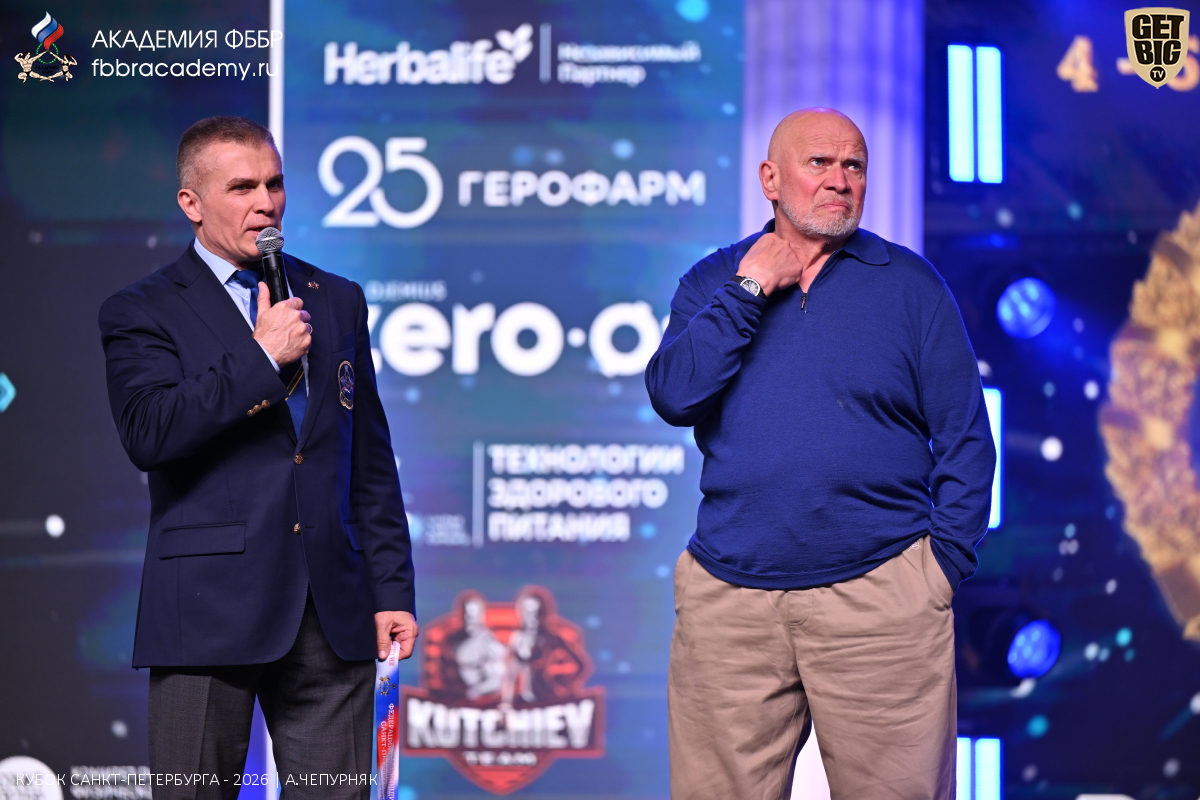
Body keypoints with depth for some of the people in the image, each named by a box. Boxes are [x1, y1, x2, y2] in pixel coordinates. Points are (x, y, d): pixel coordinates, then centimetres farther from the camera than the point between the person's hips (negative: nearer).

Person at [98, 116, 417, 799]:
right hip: (209, 612, -3)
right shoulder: (141, 313, 3)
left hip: (333, 613, 3)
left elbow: (371, 460, 16)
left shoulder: (338, 301, 16)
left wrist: (392, 589, 9)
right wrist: (261, 358, -13)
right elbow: (148, 435, -16)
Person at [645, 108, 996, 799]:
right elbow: (674, 397, -5)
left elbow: (965, 439, 4)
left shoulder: (909, 282, 6)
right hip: (728, 600, 2)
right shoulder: (713, 283, 12)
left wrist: (945, 562, -4)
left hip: (878, 598, -1)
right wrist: (751, 288, -5)